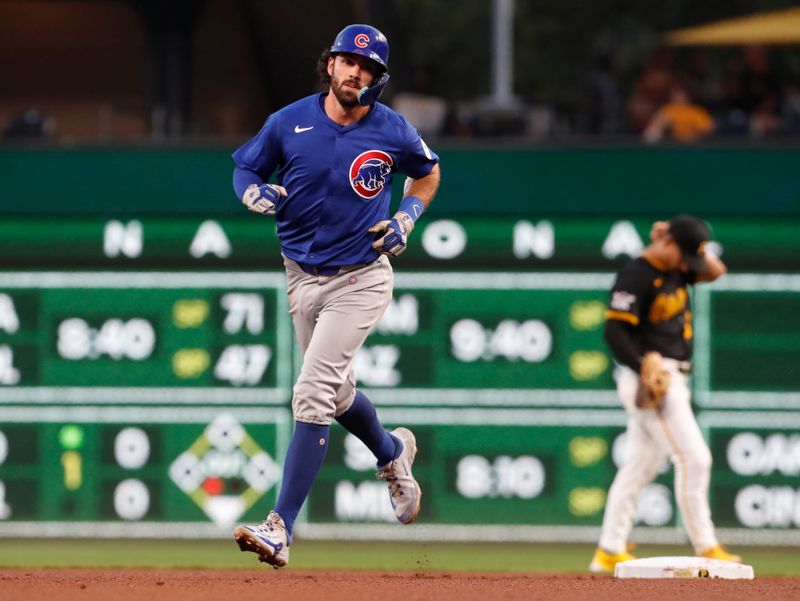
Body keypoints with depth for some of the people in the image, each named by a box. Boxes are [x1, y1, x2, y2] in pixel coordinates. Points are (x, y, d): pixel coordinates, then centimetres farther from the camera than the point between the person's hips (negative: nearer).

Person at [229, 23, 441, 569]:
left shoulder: (394, 133, -9)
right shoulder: (289, 123, -6)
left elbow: (428, 171, 12)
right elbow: (245, 169, 7)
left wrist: (406, 218, -4)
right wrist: (257, 194, -16)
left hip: (361, 278, -4)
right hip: (303, 277, 4)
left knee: (313, 393, -17)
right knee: (335, 391, 20)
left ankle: (281, 528, -19)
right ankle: (392, 453, 54)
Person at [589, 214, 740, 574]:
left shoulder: (675, 270, 13)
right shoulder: (636, 275, -14)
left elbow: (715, 270, 12)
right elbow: (615, 330, -19)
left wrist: (691, 242, 2)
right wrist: (644, 369, -27)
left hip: (669, 378, 10)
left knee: (641, 464, 11)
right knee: (693, 458, -11)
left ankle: (609, 551, 15)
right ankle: (706, 548, -9)